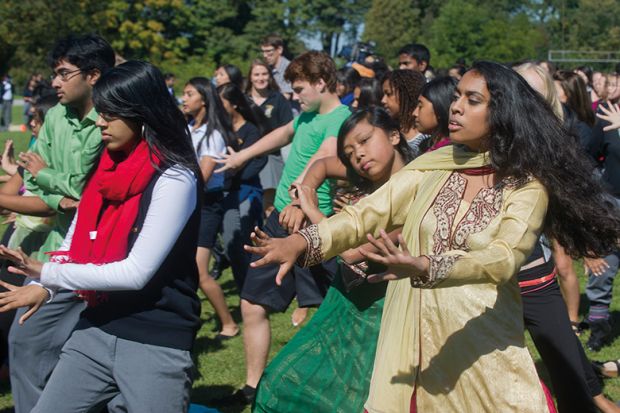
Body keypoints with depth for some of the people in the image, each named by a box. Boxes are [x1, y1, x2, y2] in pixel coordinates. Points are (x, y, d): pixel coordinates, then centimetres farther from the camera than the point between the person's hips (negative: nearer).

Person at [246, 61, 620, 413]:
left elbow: (505, 257, -25)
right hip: (412, 339, 3)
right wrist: (302, 242, -22)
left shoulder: (527, 184, -9)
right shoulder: (434, 165, 3)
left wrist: (426, 267, -42)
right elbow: (368, 214, -5)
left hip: (483, 345, -3)